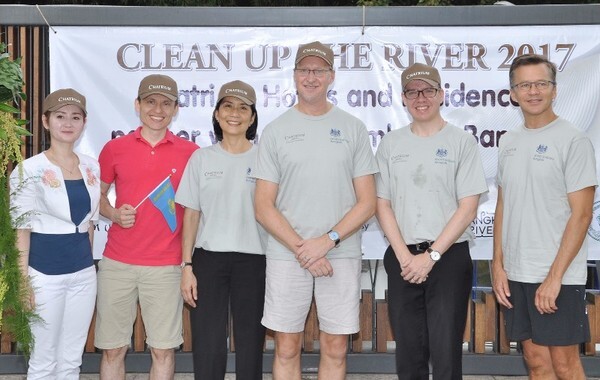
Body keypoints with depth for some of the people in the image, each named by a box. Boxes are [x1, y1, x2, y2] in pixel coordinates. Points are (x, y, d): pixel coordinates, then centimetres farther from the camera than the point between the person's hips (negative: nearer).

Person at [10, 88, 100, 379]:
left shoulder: (92, 166, 6)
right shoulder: (29, 169, -8)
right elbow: (21, 229, -8)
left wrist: (87, 262, 15)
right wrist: (24, 280, -11)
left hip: (84, 273, 5)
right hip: (45, 273, -5)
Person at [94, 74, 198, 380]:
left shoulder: (190, 153, 2)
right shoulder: (114, 148, 5)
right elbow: (97, 195, 16)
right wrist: (114, 214, -5)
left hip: (166, 265, -1)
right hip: (116, 263, 1)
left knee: (163, 349, 4)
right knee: (113, 348, 7)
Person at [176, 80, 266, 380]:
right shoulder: (201, 158, 6)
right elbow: (191, 214, 6)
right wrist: (187, 266, 0)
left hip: (253, 260, -1)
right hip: (208, 259, 1)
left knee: (250, 343, 6)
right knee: (206, 344, 3)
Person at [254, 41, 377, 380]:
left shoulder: (353, 128, 5)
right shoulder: (276, 131, 4)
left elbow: (367, 203, 2)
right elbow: (263, 207, 1)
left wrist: (327, 241, -11)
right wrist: (301, 249, -10)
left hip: (341, 255, 0)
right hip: (286, 256, 0)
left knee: (336, 349, 7)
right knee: (287, 348, 7)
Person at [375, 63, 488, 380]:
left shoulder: (461, 142, 0)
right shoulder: (391, 144, 9)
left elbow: (468, 208, -5)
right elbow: (382, 204, 6)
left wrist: (431, 256, -10)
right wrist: (404, 256, -6)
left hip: (449, 257, -3)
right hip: (402, 259, 3)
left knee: (446, 354, -3)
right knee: (408, 353, 9)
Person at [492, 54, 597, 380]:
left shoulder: (573, 141, -8)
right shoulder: (508, 142, 10)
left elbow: (581, 215, -12)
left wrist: (554, 277, -16)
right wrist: (498, 265, 7)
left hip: (559, 277, -5)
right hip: (516, 275, 5)